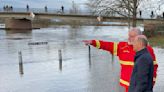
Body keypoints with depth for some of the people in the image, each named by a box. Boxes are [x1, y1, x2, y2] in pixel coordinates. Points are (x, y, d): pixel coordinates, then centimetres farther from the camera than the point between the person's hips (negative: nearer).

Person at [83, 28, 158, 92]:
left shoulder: (148, 49, -4)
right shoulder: (122, 46, 2)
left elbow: (153, 66, -1)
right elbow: (108, 45, -4)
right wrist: (92, 42, -13)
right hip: (128, 85, 3)